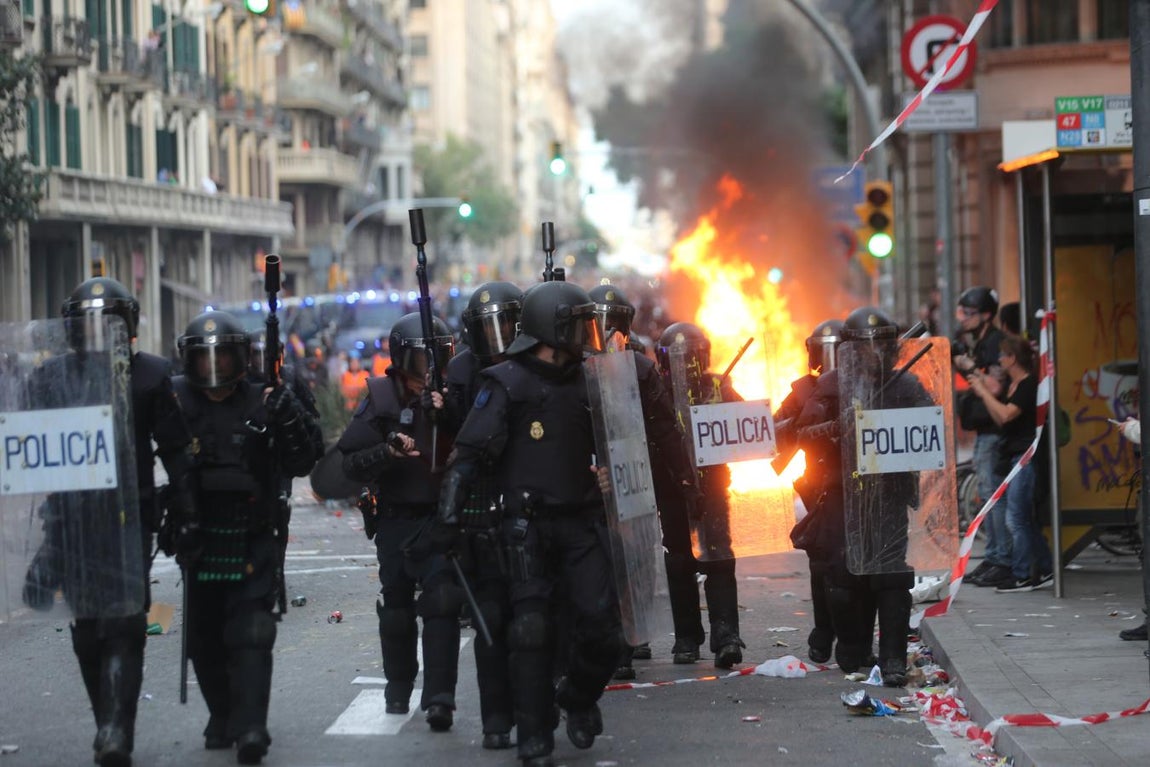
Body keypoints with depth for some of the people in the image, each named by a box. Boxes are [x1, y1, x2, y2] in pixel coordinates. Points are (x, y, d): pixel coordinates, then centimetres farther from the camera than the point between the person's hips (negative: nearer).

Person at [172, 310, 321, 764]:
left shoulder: (263, 403, -1)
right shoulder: (176, 400, 1)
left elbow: (301, 464, -2)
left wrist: (290, 421, -18)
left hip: (253, 543, -2)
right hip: (199, 541, 2)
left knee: (251, 637, -10)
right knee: (205, 639, 11)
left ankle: (250, 728, -14)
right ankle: (222, 718, 27)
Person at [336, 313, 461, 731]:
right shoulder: (381, 399, -1)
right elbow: (350, 463, -5)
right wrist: (388, 452, -22)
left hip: (441, 519, -1)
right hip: (396, 520, 1)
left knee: (441, 604, -14)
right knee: (396, 608, 13)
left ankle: (439, 699, -17)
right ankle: (398, 688, 32)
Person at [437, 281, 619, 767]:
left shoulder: (584, 381, 12)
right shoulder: (508, 383, -5)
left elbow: (606, 448, 25)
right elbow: (471, 450, -11)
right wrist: (450, 511, -19)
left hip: (582, 523, 4)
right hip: (529, 526, -4)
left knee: (602, 629, -5)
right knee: (531, 631, -5)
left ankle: (578, 698, 24)